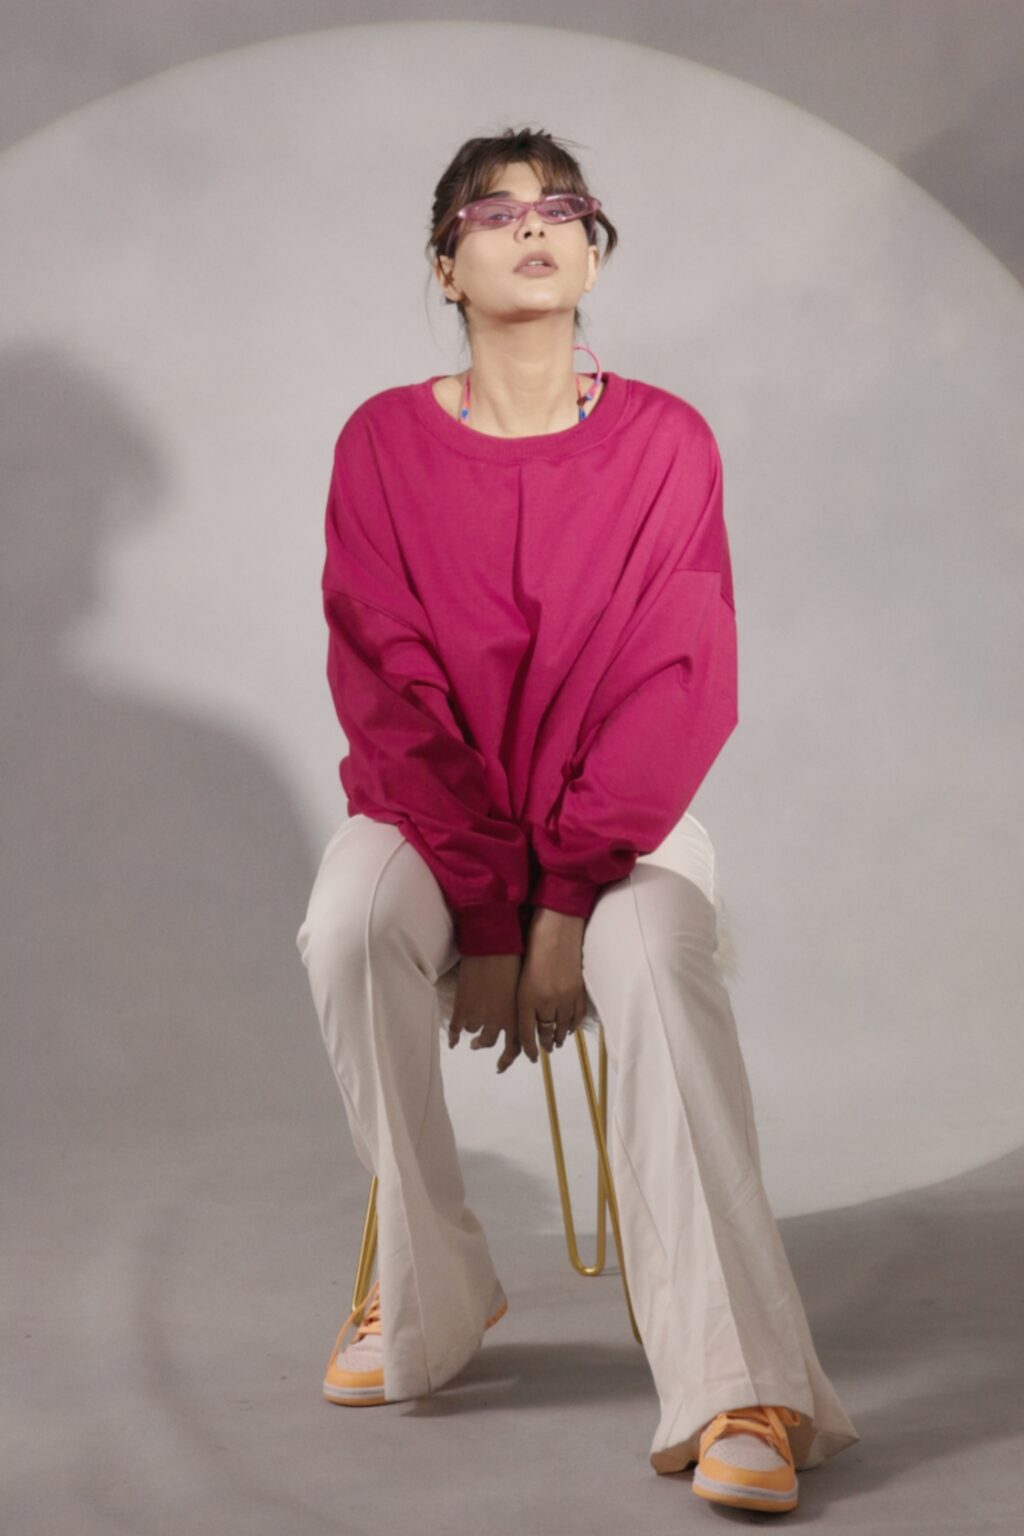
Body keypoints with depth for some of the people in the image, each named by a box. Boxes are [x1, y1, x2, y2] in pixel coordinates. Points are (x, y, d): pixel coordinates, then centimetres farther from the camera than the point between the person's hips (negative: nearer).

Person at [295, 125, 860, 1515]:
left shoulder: (669, 444, -3)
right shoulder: (385, 444, -3)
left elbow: (684, 688, -9)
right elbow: (389, 695, -8)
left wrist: (565, 902, -19)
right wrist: (485, 918, -17)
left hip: (618, 819, 0)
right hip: (430, 812, 1)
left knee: (661, 959, -32)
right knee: (349, 926, -32)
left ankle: (739, 1385, -34)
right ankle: (423, 1293, -13)